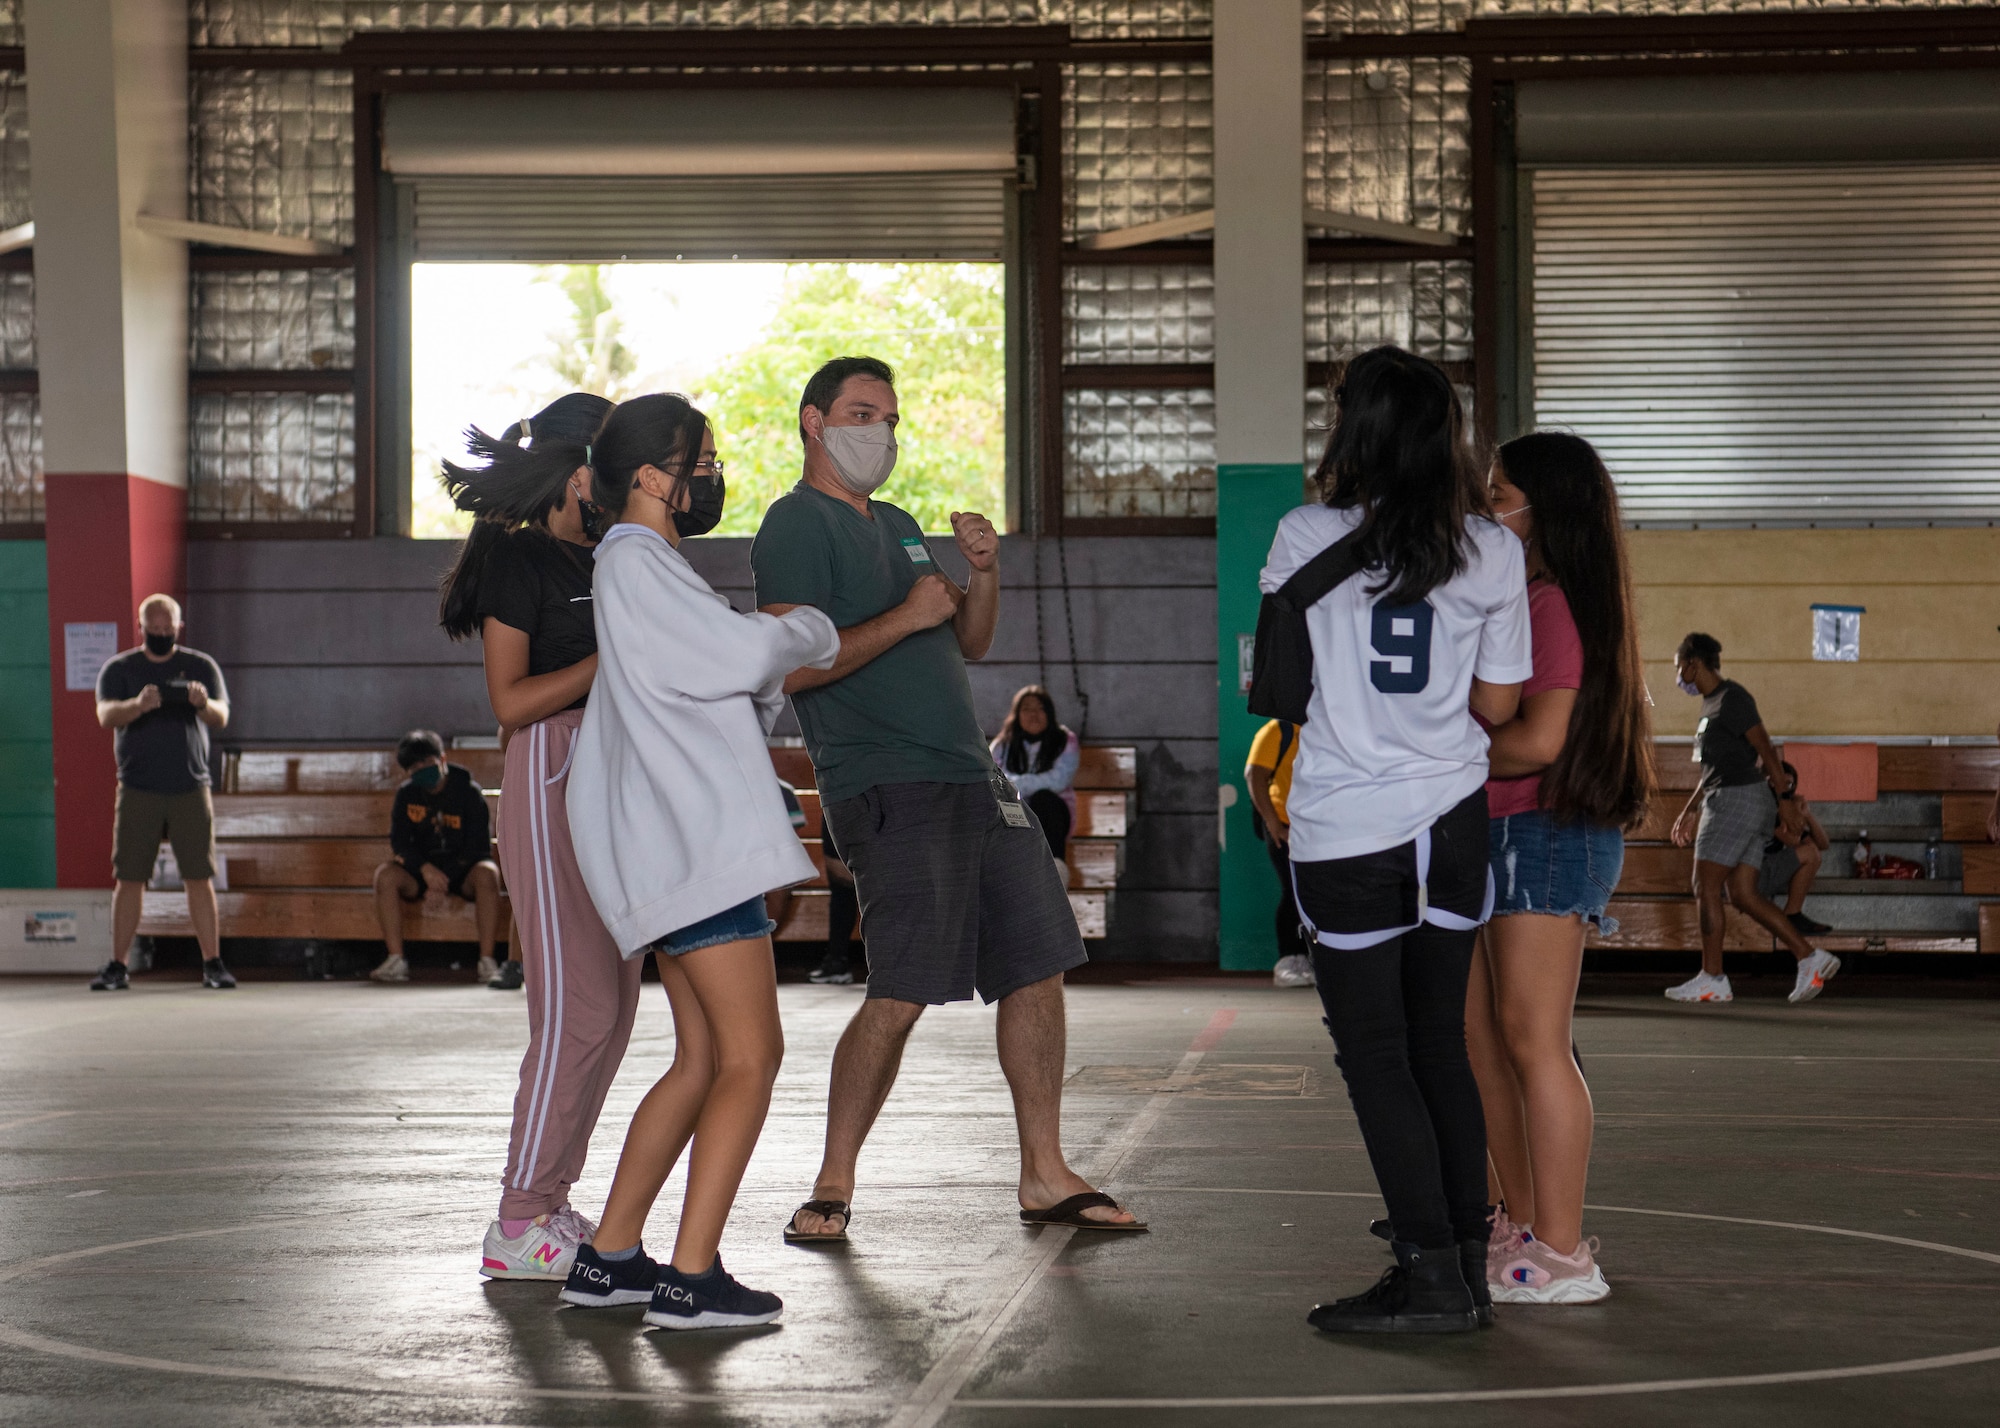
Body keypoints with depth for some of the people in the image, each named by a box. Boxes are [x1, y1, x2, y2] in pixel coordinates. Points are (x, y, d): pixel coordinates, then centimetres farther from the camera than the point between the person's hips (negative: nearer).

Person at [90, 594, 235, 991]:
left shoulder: (201, 666, 7)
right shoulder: (119, 668, 6)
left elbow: (222, 717, -6)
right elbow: (106, 715, -12)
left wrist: (204, 704, -31)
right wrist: (138, 705, -34)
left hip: (191, 789, 0)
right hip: (137, 791, 0)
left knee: (200, 879, -2)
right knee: (129, 879, -1)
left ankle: (213, 964, 1)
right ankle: (118, 966, 4)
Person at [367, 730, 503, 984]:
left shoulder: (468, 791, -8)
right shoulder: (406, 794, 2)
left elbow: (479, 848, -11)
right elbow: (399, 843, -3)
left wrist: (444, 882, -20)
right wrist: (425, 868, -24)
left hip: (462, 872, -3)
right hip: (421, 872, 3)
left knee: (487, 874, -35)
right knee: (385, 875, -26)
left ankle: (487, 961, -36)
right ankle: (396, 961, -27)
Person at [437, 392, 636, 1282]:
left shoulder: (603, 559, 18)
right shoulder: (517, 557, -7)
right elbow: (511, 701, -14)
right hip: (548, 776, -9)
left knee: (614, 1001, 7)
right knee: (576, 1005, -13)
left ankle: (549, 1201, 13)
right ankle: (519, 1226, -9)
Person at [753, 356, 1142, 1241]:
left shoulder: (896, 526, 23)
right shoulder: (796, 527, -5)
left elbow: (969, 646, 24)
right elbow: (794, 666, -17)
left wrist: (984, 573, 6)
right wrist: (907, 617, -16)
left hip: (972, 778, 9)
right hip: (888, 790, -9)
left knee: (1038, 968, 7)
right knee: (902, 993, -13)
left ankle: (1045, 1176, 15)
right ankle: (834, 1186, 0)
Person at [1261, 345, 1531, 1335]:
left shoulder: (1307, 538, -8)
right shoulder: (1492, 553, -1)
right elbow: (1497, 703, 5)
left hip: (1345, 835, -4)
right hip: (1455, 819, 4)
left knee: (1375, 1058, 3)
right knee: (1441, 1046, 14)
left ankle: (1432, 1278, 1)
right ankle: (1467, 1262, 17)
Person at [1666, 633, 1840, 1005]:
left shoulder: (1731, 699, -10)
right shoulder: (1713, 703, 19)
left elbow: (1765, 749, -13)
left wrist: (1782, 799, -14)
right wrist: (1690, 810, 26)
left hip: (1737, 800, -9)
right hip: (1725, 801, 9)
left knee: (1706, 888, -6)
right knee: (1744, 896, 4)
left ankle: (1712, 979, -4)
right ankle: (1810, 958, 1)